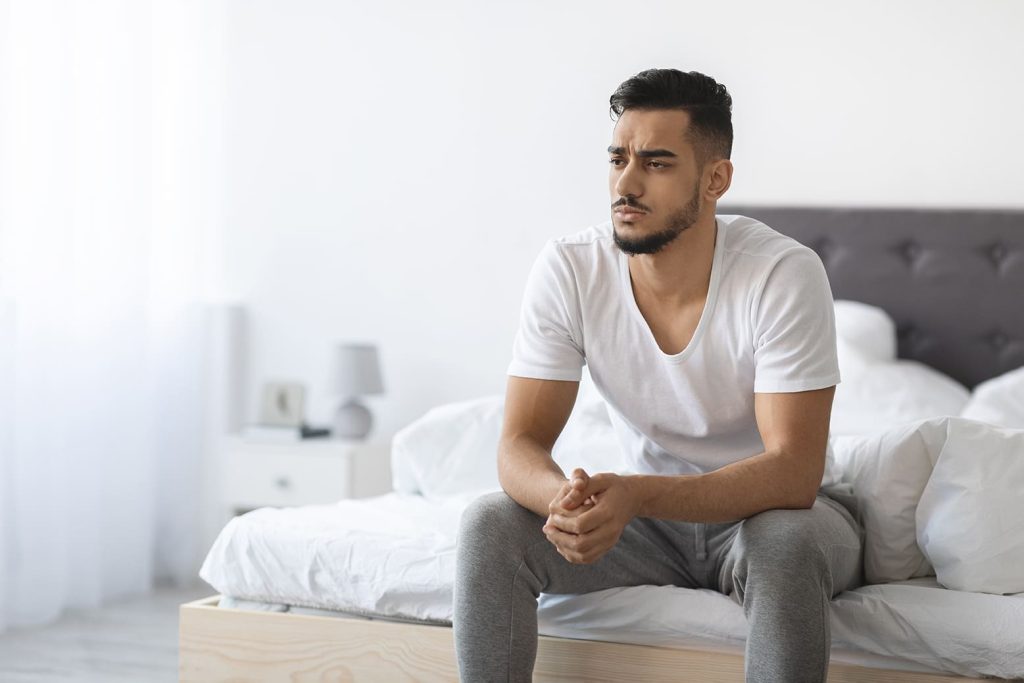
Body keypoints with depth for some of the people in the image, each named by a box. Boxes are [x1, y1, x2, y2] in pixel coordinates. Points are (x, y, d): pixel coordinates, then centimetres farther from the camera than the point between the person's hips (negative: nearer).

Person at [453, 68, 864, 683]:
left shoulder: (785, 274, -24)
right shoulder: (569, 270, -14)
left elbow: (792, 472, -28)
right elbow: (520, 446, -13)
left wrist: (634, 494, -42)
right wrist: (569, 497, -39)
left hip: (776, 511, -3)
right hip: (650, 514, 3)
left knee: (784, 544, -37)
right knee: (489, 526, -20)